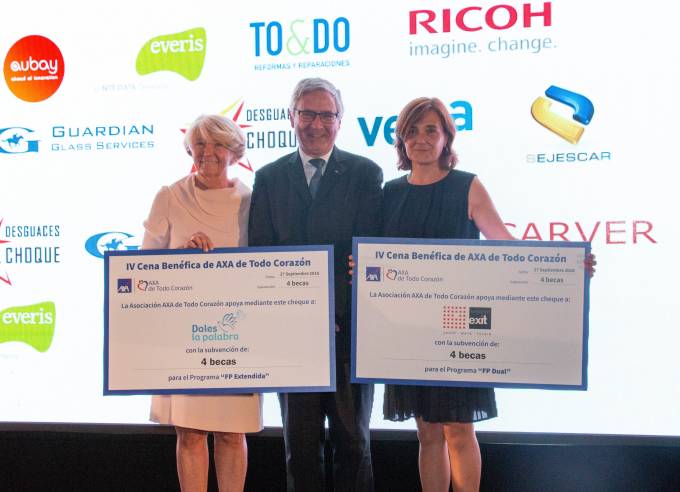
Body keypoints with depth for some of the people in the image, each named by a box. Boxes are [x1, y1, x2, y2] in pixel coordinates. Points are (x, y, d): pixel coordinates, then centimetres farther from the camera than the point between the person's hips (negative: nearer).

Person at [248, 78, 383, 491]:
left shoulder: (366, 174, 2)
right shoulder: (269, 178, 8)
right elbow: (260, 252, 2)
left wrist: (336, 311, -17)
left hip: (349, 326, -1)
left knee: (352, 438, 11)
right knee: (300, 441, 12)